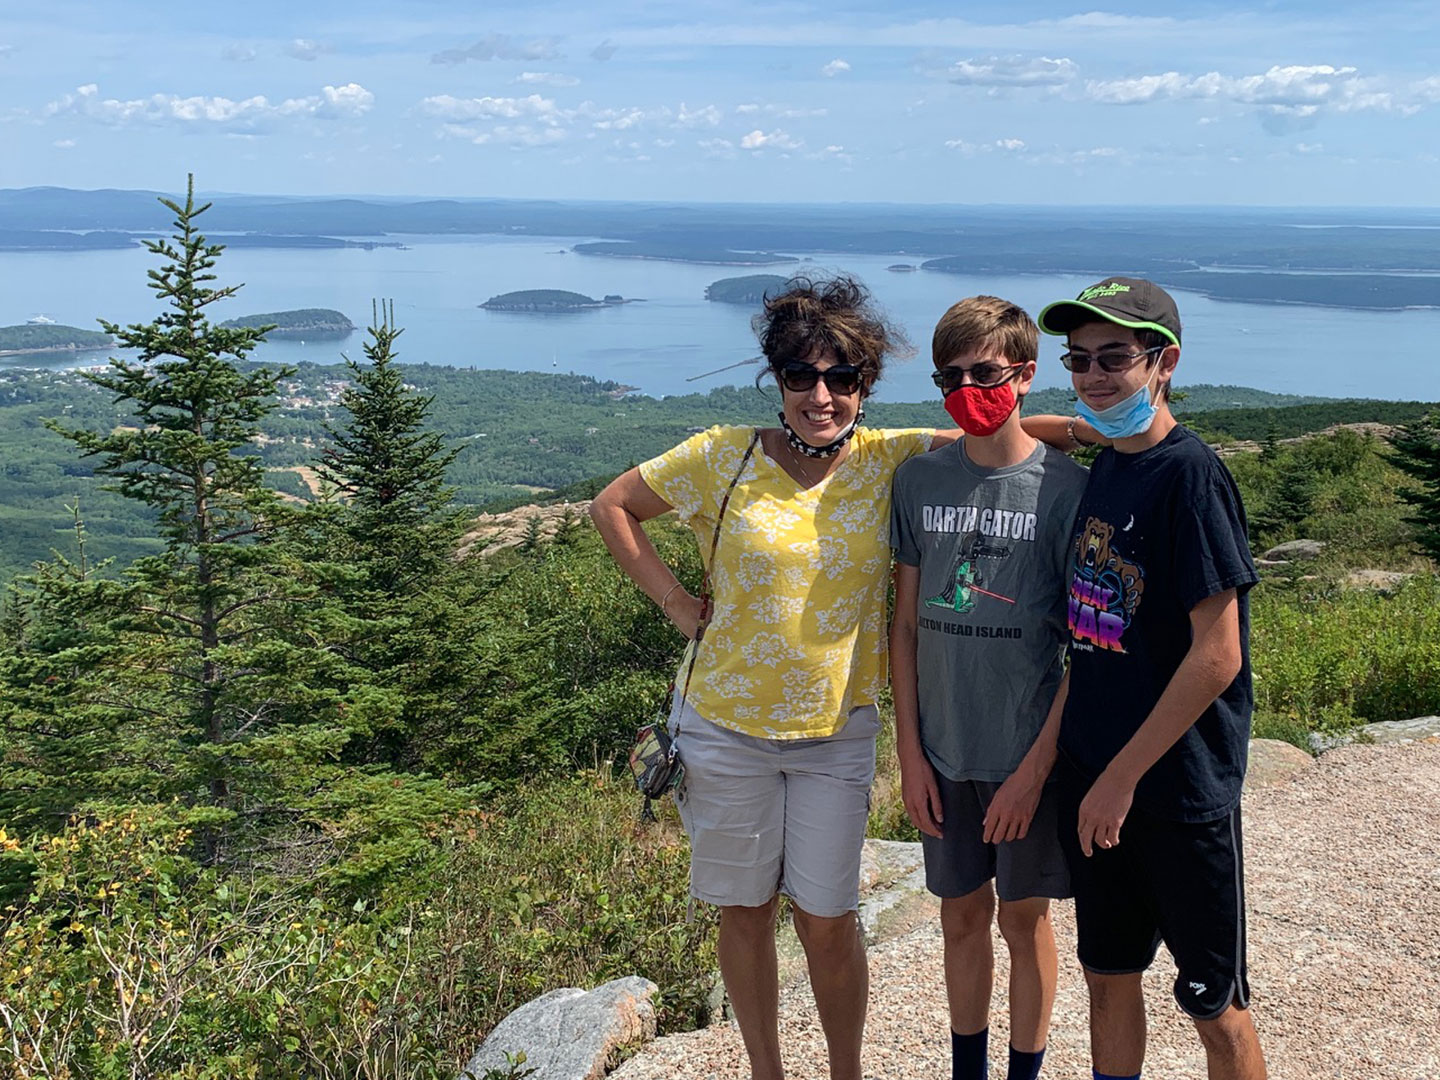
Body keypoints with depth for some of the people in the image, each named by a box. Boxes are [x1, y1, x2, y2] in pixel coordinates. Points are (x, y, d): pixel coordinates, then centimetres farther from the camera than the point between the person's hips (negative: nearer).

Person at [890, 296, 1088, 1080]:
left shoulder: (1064, 487, -10)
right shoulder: (919, 480, 0)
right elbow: (906, 624, 5)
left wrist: (1035, 767, -13)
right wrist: (910, 750, 1)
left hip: (1029, 752, -3)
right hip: (943, 751, 3)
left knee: (1024, 921, 11)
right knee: (961, 916, 16)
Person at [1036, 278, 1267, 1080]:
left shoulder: (1190, 473, -16)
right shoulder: (1104, 469, 7)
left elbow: (1217, 654, -19)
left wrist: (1124, 774, -17)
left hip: (1180, 790, -7)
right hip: (1097, 780, 7)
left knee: (1214, 1004, 8)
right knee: (1109, 975, 17)